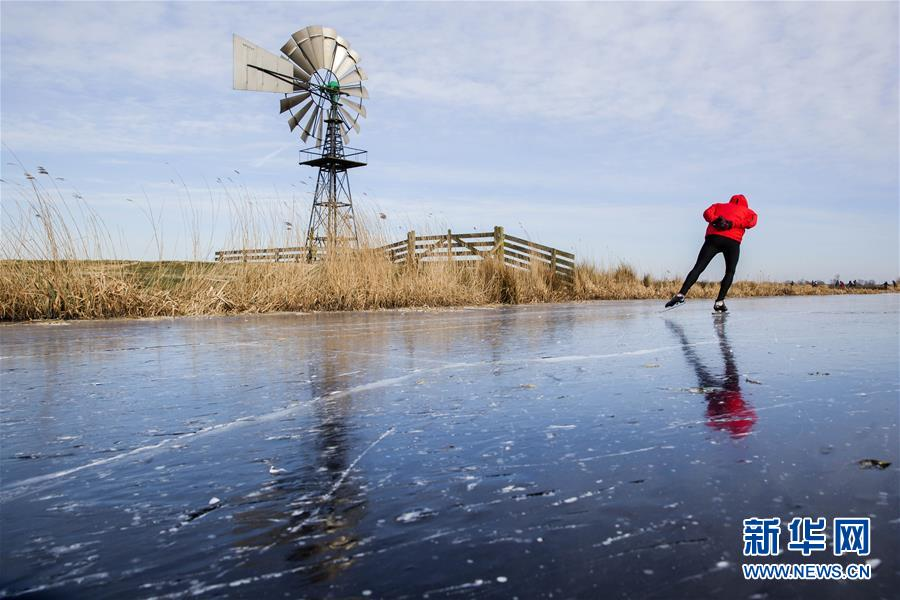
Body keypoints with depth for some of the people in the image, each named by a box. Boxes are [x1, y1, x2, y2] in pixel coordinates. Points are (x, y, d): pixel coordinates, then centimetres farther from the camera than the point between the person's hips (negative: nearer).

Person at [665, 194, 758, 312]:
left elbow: (707, 213, 10)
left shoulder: (719, 205, 30)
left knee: (698, 267, -3)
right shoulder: (747, 211, 25)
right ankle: (719, 302, 1)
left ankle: (681, 295, -18)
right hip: (733, 241, -1)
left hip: (713, 237, 1)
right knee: (730, 272, 14)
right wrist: (732, 223, -5)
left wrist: (715, 221, -6)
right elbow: (752, 221, 4)